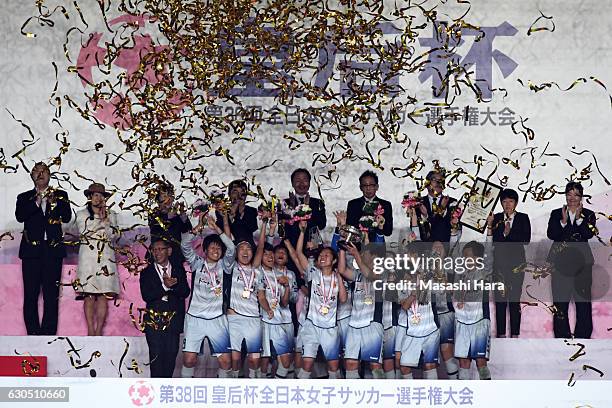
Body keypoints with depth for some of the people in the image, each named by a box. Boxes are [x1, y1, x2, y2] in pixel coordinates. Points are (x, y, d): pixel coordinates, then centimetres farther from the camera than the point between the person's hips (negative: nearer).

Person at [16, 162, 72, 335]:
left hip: (53, 249, 0)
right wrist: (36, 202, -14)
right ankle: (33, 333, 3)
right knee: (30, 296, -2)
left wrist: (53, 203, -12)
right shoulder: (24, 197, 14)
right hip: (31, 250, 0)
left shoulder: (60, 195, 14)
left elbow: (67, 217, 2)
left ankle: (48, 333, 0)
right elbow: (20, 216, -3)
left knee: (51, 296, -3)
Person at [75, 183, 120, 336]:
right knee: (89, 296, -7)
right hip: (88, 257, -2)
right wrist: (99, 218, -7)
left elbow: (114, 235, 4)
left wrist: (105, 219, -5)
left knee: (104, 295, -5)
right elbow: (84, 232, -5)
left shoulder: (111, 214, 16)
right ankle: (90, 331, -5)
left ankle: (99, 331, -5)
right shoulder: (81, 214, 11)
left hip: (106, 258, 2)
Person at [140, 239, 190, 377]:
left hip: (174, 319, 2)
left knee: (171, 355, 0)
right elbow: (146, 296, -6)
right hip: (154, 320, -2)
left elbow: (185, 293, 1)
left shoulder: (179, 269, 13)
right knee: (156, 356, -7)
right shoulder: (147, 272, 8)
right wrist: (165, 286, -17)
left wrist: (173, 284, -17)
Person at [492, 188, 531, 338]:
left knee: (515, 299, -5)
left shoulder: (523, 218, 9)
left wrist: (509, 234, -7)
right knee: (500, 298, -2)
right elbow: (493, 240, 2)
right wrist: (504, 233, -12)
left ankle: (515, 333, -1)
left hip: (517, 262, -1)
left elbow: (526, 239, -2)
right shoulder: (496, 218, 11)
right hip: (500, 262, 1)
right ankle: (501, 333, 2)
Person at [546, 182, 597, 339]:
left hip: (582, 262, 0)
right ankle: (562, 335, 6)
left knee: (583, 300, -2)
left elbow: (589, 234, -8)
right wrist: (563, 221, -14)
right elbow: (551, 235, -4)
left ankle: (583, 336, 3)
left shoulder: (588, 215, 9)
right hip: (561, 262, 0)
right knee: (560, 301, 0)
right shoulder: (556, 214, 10)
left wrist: (579, 218, -15)